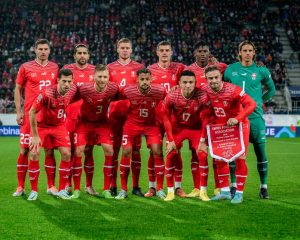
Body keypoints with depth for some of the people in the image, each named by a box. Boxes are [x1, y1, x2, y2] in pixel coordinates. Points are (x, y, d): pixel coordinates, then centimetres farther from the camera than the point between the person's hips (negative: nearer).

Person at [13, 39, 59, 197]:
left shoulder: (54, 68, 9)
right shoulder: (25, 67, 2)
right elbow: (17, 89, 5)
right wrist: (19, 112, -2)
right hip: (29, 114, -2)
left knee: (49, 150, 3)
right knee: (25, 150, 0)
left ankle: (51, 186, 10)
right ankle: (20, 187, 7)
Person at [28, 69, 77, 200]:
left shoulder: (72, 90, -16)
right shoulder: (47, 93, -31)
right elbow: (32, 112, -22)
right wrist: (35, 135, -19)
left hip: (59, 125, 4)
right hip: (41, 125, -4)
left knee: (66, 154, -7)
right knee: (34, 154, -14)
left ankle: (62, 190, 7)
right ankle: (34, 190, 2)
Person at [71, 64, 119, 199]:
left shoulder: (113, 89, -20)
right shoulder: (84, 89, -26)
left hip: (102, 122, 2)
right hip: (84, 122, -1)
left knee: (109, 151, -12)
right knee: (78, 152, -11)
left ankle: (106, 190, 0)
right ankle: (76, 189, 2)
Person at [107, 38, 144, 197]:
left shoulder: (139, 67, 8)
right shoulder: (110, 68, 9)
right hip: (115, 113, 0)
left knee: (135, 149, 1)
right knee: (114, 149, 1)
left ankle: (135, 186, 7)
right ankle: (113, 186, 7)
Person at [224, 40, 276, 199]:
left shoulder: (261, 71, 3)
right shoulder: (231, 69, 4)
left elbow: (271, 89, 18)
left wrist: (260, 102, 9)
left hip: (255, 116, 0)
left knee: (261, 152, -1)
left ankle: (264, 187, 9)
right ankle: (234, 186, 12)